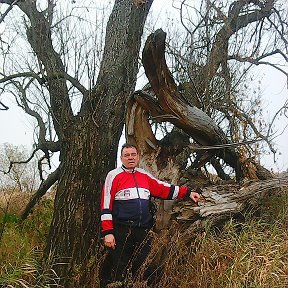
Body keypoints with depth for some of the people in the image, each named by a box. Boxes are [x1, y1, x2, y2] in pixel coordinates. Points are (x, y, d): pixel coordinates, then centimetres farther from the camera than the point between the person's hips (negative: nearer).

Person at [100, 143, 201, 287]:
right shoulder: (114, 175, -2)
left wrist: (188, 192, 9)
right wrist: (107, 232, -13)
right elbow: (106, 206, -6)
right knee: (118, 273, -1)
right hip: (121, 232, -5)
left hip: (143, 232, 5)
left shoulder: (145, 176, 14)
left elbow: (164, 189, 17)